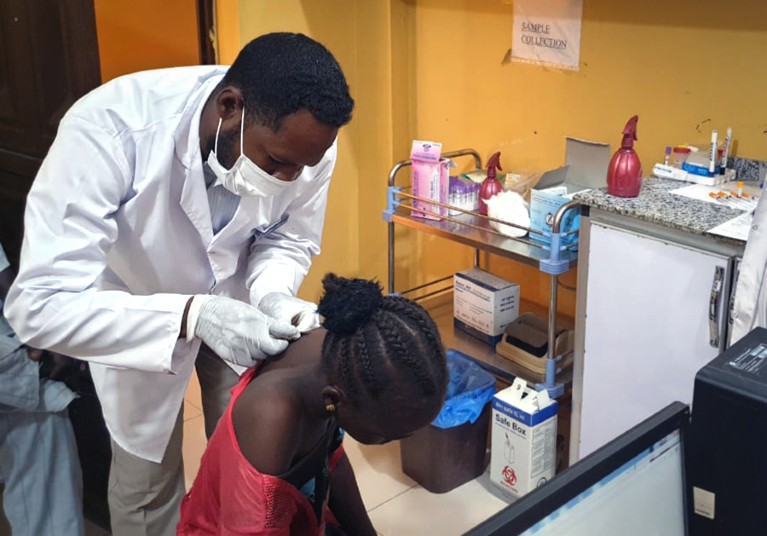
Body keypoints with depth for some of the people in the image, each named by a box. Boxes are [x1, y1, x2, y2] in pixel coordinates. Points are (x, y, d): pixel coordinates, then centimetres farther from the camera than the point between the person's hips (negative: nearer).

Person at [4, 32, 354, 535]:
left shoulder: (303, 140, -27)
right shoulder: (110, 127, -39)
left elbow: (288, 238, -8)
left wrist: (272, 295, -30)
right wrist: (192, 316, -50)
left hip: (236, 304, 3)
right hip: (134, 313, -2)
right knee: (146, 479, 11)